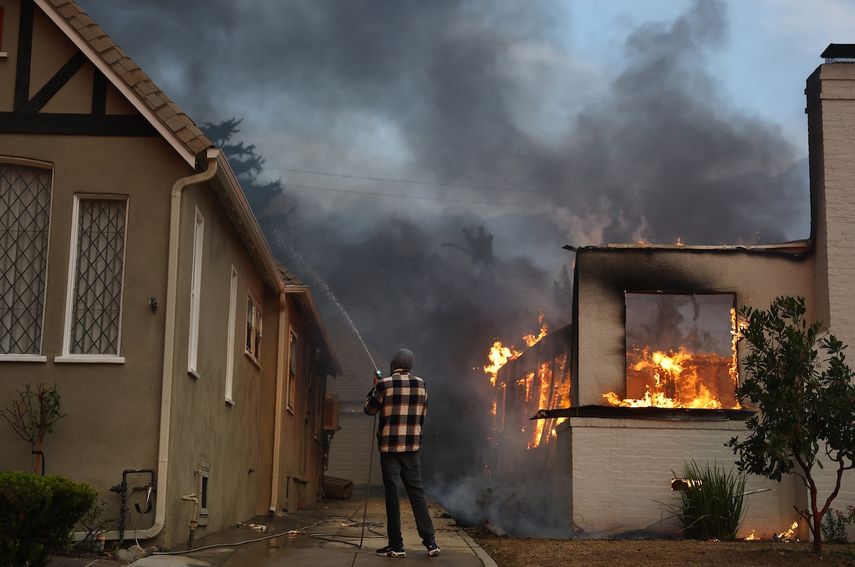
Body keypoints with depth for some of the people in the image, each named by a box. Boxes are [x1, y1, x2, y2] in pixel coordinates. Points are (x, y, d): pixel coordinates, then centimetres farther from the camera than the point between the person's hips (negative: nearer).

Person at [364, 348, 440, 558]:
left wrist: (374, 387, 16)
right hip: (412, 446, 3)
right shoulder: (421, 384, 5)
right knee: (417, 492, 9)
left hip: (389, 446, -3)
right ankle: (430, 542, 5)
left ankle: (396, 545, 1)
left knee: (392, 494, 1)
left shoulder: (385, 384, -7)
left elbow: (370, 409, 4)